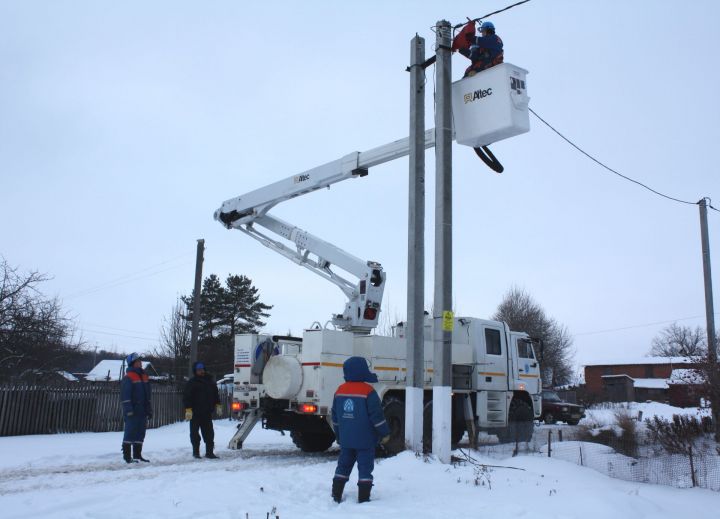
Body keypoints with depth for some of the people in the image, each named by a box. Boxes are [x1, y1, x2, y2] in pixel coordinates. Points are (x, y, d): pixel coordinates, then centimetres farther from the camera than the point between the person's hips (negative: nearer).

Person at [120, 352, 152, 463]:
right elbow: (125, 395, -14)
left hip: (142, 411, 8)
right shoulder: (128, 378, -9)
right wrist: (128, 410, -20)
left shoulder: (144, 376, 16)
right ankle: (127, 456, 2)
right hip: (132, 412, -8)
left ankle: (137, 455, 19)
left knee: (140, 433, 11)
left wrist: (149, 410, 18)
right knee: (130, 432, -5)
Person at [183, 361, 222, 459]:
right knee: (195, 433, 5)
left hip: (207, 412, 4)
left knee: (209, 433, 3)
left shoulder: (210, 381, 11)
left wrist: (217, 405, 14)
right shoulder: (191, 383, -5)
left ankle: (209, 452, 7)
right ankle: (196, 452, 15)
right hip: (195, 413, -4)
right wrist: (188, 409, -16)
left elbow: (215, 394, 20)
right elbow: (186, 397, -9)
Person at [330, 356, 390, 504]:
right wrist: (385, 433, -2)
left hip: (345, 439, 5)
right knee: (365, 466, 2)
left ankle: (336, 495, 18)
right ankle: (363, 498, 2)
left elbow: (335, 416, 12)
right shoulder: (368, 391, -14)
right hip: (365, 440, -5)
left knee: (343, 465, 15)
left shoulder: (340, 390, 4)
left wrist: (339, 435, 23)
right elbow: (376, 414, -13)